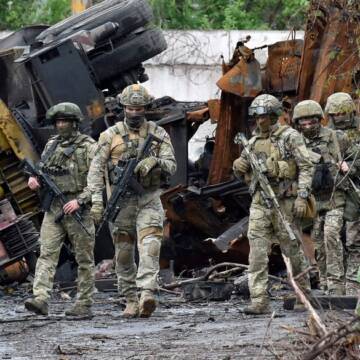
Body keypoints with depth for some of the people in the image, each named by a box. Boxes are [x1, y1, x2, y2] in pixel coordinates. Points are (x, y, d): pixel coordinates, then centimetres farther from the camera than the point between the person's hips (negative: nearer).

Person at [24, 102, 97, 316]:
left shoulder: (88, 147, -4)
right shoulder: (51, 145, 14)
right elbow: (42, 170, 25)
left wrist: (80, 200, -19)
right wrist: (34, 179, 2)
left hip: (78, 208, -5)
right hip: (53, 208, 5)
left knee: (84, 257, 2)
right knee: (47, 253, -9)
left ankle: (84, 304, 8)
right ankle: (40, 300, -18)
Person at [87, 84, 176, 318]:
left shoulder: (158, 134, 5)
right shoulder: (111, 135, 3)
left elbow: (172, 166, 0)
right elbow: (97, 168, -1)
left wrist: (155, 161, -23)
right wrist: (96, 200, -12)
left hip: (149, 200, -1)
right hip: (121, 200, 1)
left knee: (150, 246, -18)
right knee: (124, 253, 4)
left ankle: (147, 295, -30)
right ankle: (131, 301, 13)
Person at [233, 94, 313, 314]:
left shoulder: (290, 137, -3)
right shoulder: (254, 141, 13)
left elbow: (306, 168, -8)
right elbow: (242, 172, 22)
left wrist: (302, 197, -17)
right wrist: (239, 166, -3)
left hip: (285, 202, -5)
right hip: (260, 203, 5)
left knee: (292, 250, 6)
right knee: (257, 252, -7)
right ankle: (260, 302, -11)